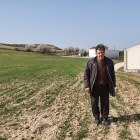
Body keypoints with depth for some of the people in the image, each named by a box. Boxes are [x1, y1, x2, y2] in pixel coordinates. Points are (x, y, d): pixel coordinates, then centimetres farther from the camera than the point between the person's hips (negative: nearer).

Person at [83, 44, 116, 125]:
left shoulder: (109, 62, 1)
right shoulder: (91, 62, -7)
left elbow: (112, 75, 9)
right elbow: (86, 74, -4)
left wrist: (113, 85, 6)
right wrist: (87, 85, -9)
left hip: (105, 86, 2)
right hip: (94, 86, -1)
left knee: (105, 103, 10)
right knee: (94, 103, 8)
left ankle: (105, 118, 27)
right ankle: (97, 118, 26)